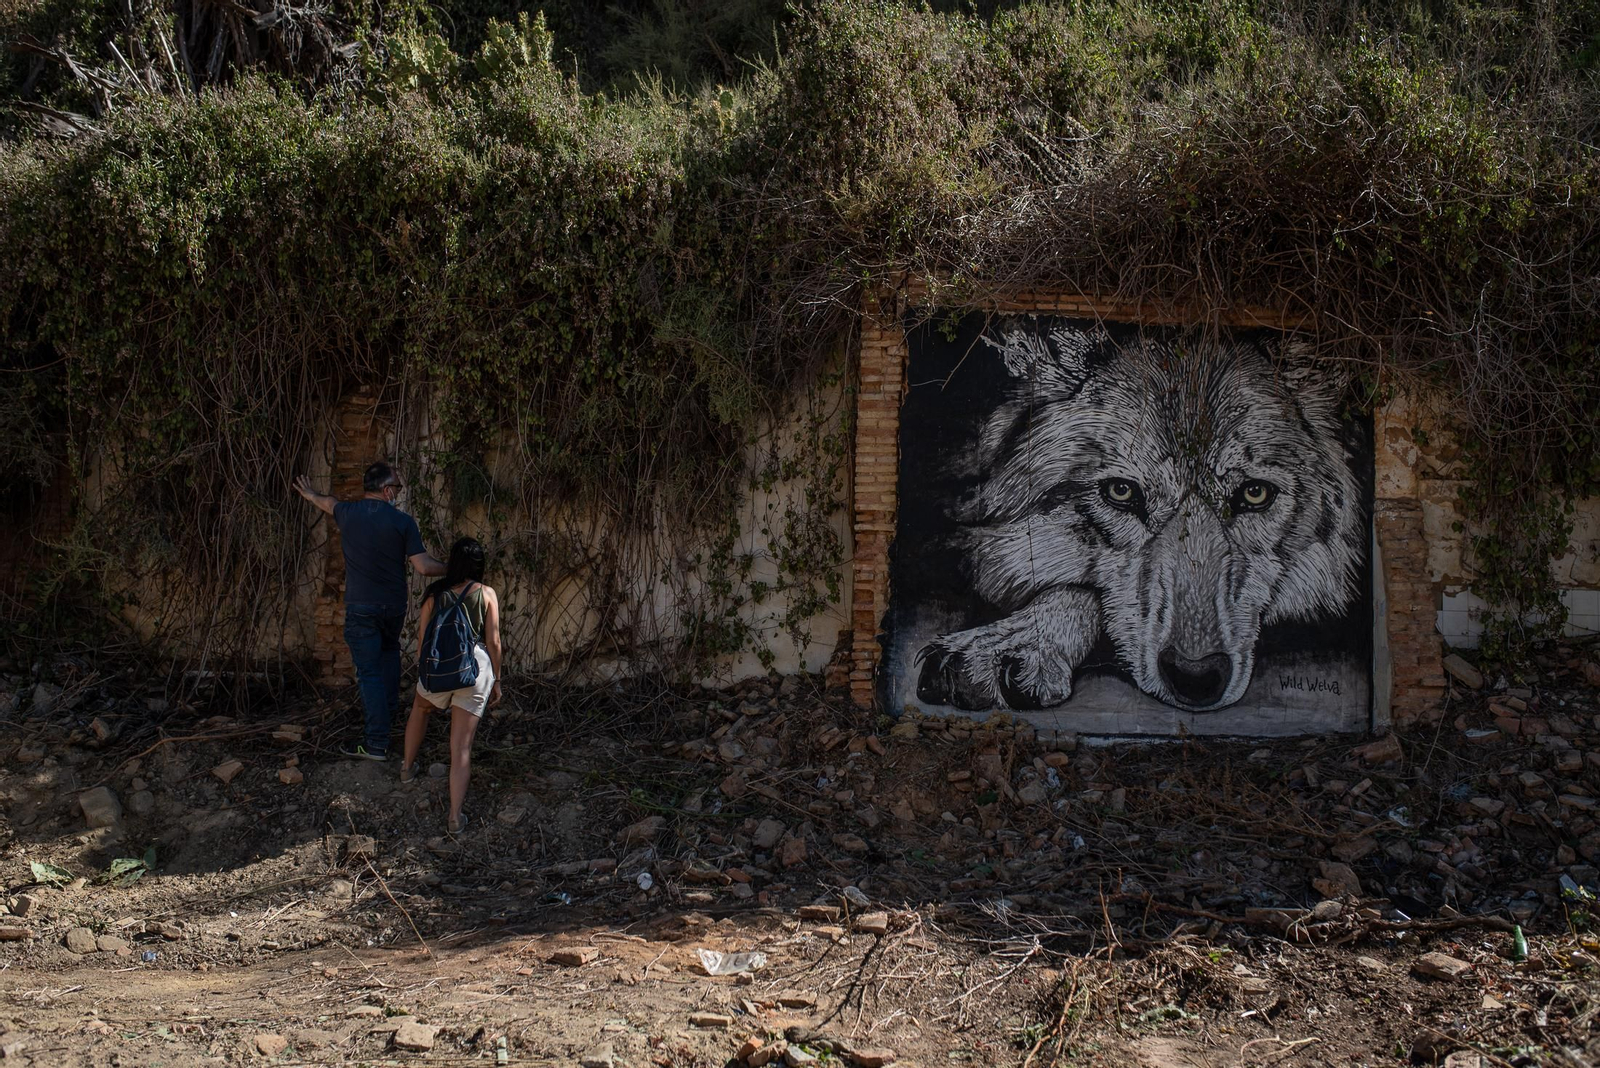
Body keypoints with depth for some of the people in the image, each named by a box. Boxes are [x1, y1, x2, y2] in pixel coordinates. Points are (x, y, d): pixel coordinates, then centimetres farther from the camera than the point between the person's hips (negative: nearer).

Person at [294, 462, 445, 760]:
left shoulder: (347, 512, -2)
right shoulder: (403, 521, -8)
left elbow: (329, 503, 24)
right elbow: (423, 566, -11)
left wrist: (311, 495, 47)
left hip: (360, 606, -1)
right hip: (394, 606, 1)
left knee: (369, 672, -1)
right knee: (389, 650, 30)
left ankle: (377, 743, -2)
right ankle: (388, 710, 35)